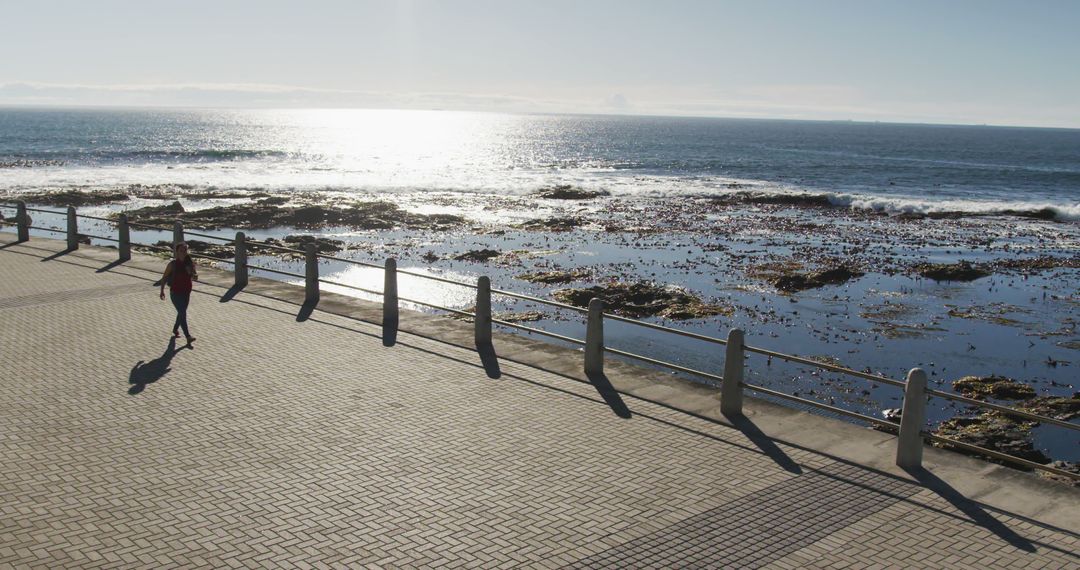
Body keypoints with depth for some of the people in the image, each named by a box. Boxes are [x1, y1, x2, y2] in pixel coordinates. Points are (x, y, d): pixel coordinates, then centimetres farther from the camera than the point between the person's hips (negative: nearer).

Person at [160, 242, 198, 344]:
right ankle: (188, 336, -14)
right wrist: (162, 291, -2)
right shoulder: (173, 264, -10)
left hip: (186, 293, 5)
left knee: (182, 313, 20)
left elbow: (195, 277, -5)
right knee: (183, 313, -12)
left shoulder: (189, 263, -2)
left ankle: (175, 329, 46)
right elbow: (164, 277, -1)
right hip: (175, 293, -5)